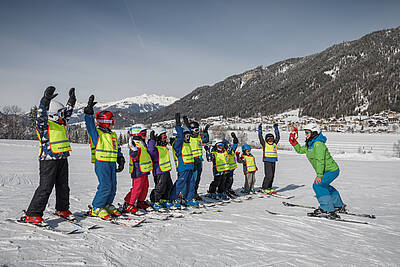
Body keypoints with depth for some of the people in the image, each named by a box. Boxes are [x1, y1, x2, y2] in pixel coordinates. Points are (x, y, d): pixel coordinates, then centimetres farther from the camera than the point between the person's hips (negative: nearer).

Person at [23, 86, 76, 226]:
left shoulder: (60, 124, 14)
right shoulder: (43, 124, -8)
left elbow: (67, 113, 27)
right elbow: (41, 115, -28)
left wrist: (72, 100, 25)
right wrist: (45, 100, -41)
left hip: (62, 159, 8)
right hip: (49, 159, -8)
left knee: (63, 186, 15)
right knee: (45, 187, -9)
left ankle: (62, 209, 32)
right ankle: (32, 214, -1)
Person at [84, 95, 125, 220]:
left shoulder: (113, 135, 17)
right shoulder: (96, 133, -4)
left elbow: (117, 149, 22)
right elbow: (90, 125, -22)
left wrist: (121, 160, 14)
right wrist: (89, 112, -31)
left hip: (112, 163, 8)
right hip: (101, 163, -8)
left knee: (113, 186, 11)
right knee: (105, 186, -13)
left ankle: (107, 205, 28)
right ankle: (96, 208, -1)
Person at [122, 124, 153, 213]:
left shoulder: (142, 143, 14)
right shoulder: (135, 144, -17)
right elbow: (133, 156, -31)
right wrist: (134, 149, -46)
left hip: (144, 170, 10)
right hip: (138, 171, -10)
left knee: (145, 187, 16)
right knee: (137, 188, -7)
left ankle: (141, 202, 30)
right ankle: (128, 205, 2)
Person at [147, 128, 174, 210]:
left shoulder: (164, 147, 14)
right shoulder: (155, 147, -16)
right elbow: (150, 151, -39)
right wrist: (152, 140, -41)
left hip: (166, 171, 9)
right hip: (159, 171, -9)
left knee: (168, 186, 15)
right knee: (160, 187, -4)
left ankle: (164, 200, 29)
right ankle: (155, 201, 13)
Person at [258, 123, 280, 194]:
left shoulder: (275, 144, 13)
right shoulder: (264, 144, 1)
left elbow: (278, 137, 13)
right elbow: (260, 138, -5)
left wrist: (276, 129, 12)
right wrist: (260, 130, -8)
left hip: (273, 161, 6)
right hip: (267, 161, -6)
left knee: (272, 175, 9)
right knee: (269, 175, -10)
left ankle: (269, 187, 21)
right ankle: (264, 188, -2)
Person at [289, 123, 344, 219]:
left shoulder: (318, 144, -24)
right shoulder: (309, 144, 7)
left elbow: (320, 160, -29)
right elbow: (300, 150, 18)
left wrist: (319, 175, -32)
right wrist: (293, 142, 5)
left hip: (331, 170, -11)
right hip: (329, 170, 11)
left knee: (318, 185, -22)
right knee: (324, 186, 29)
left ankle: (328, 210, -20)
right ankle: (339, 206, 47)